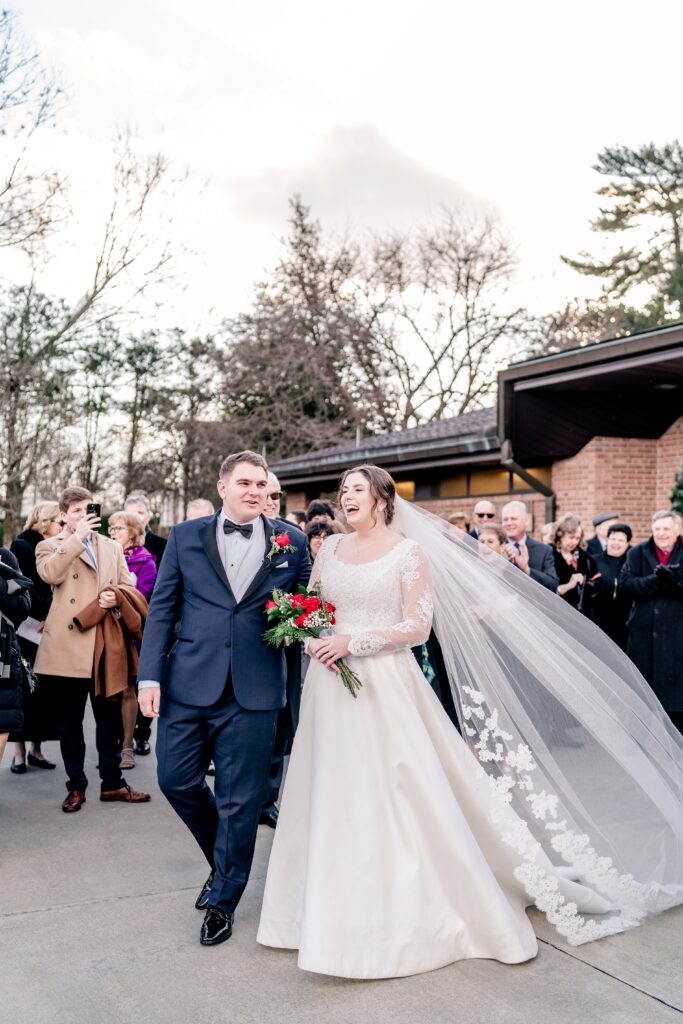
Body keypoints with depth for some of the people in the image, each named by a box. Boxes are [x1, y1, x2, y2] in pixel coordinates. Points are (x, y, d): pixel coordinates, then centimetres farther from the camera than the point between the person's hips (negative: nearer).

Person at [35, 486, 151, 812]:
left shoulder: (112, 547, 14)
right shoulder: (50, 546, 5)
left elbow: (128, 586, 14)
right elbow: (50, 574, -17)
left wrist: (116, 597, -8)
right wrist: (77, 537, -16)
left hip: (106, 647, 3)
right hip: (67, 648, -2)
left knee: (109, 720, 9)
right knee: (70, 722, 7)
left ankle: (112, 783, 21)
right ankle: (76, 786, 19)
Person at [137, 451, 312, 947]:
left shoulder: (292, 544, 4)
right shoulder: (185, 537, 5)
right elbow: (162, 608, 5)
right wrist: (150, 674, -2)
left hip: (254, 692, -1)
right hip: (188, 684, 2)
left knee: (240, 801, 5)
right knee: (176, 780, 8)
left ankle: (223, 900, 26)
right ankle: (224, 860, 36)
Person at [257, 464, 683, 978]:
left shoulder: (409, 552, -5)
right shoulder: (331, 549, 11)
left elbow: (418, 626, -11)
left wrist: (352, 641, -19)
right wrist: (314, 640, -6)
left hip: (386, 686, -5)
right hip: (333, 685, 5)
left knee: (398, 795, -2)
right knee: (336, 797, 9)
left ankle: (412, 910, 14)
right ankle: (342, 912, 23)